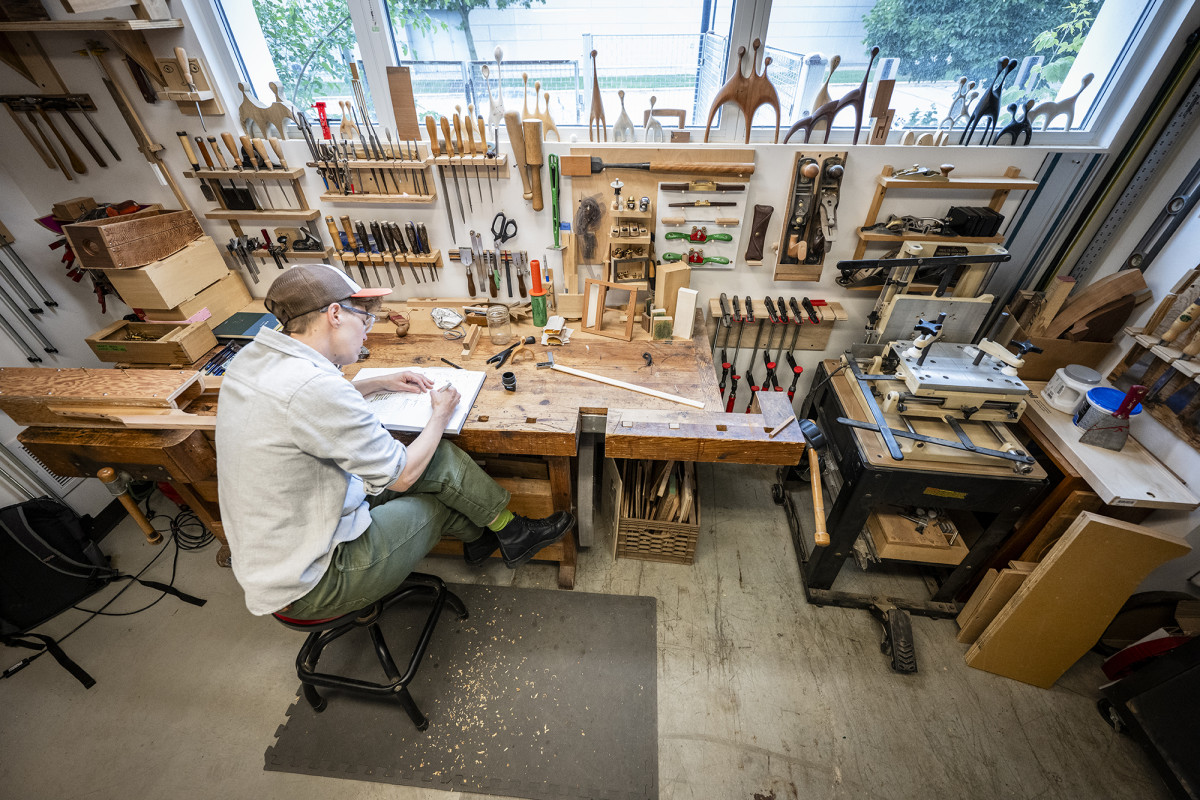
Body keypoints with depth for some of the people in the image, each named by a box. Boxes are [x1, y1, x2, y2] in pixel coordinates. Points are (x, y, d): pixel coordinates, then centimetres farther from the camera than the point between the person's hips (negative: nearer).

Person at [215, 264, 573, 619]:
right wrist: (441, 414, -6)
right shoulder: (314, 386, -33)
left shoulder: (254, 357, -3)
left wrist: (379, 384, 13)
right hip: (306, 586, -8)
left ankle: (481, 537, 24)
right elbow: (401, 476, -21)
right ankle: (510, 534, 30)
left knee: (440, 460, 3)